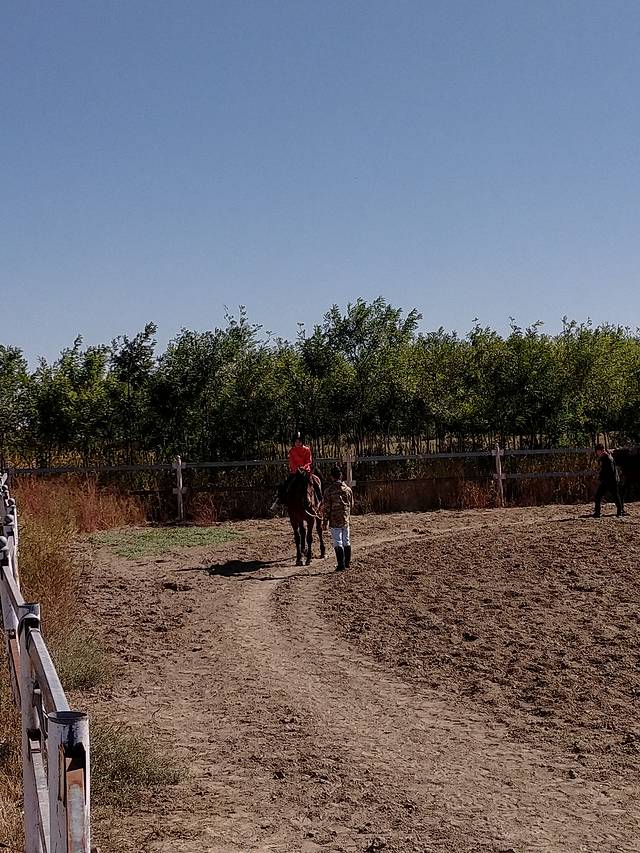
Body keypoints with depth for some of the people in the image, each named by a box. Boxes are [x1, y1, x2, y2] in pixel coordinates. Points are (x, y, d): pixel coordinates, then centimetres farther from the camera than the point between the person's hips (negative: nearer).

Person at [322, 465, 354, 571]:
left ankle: (341, 565, -2)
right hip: (346, 519, 4)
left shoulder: (329, 490, -11)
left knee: (338, 543, -1)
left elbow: (327, 508, -10)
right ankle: (347, 562, 23)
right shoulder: (348, 489, 2)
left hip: (334, 521, -4)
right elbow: (351, 505, 11)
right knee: (346, 541, 15)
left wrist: (325, 522, -3)